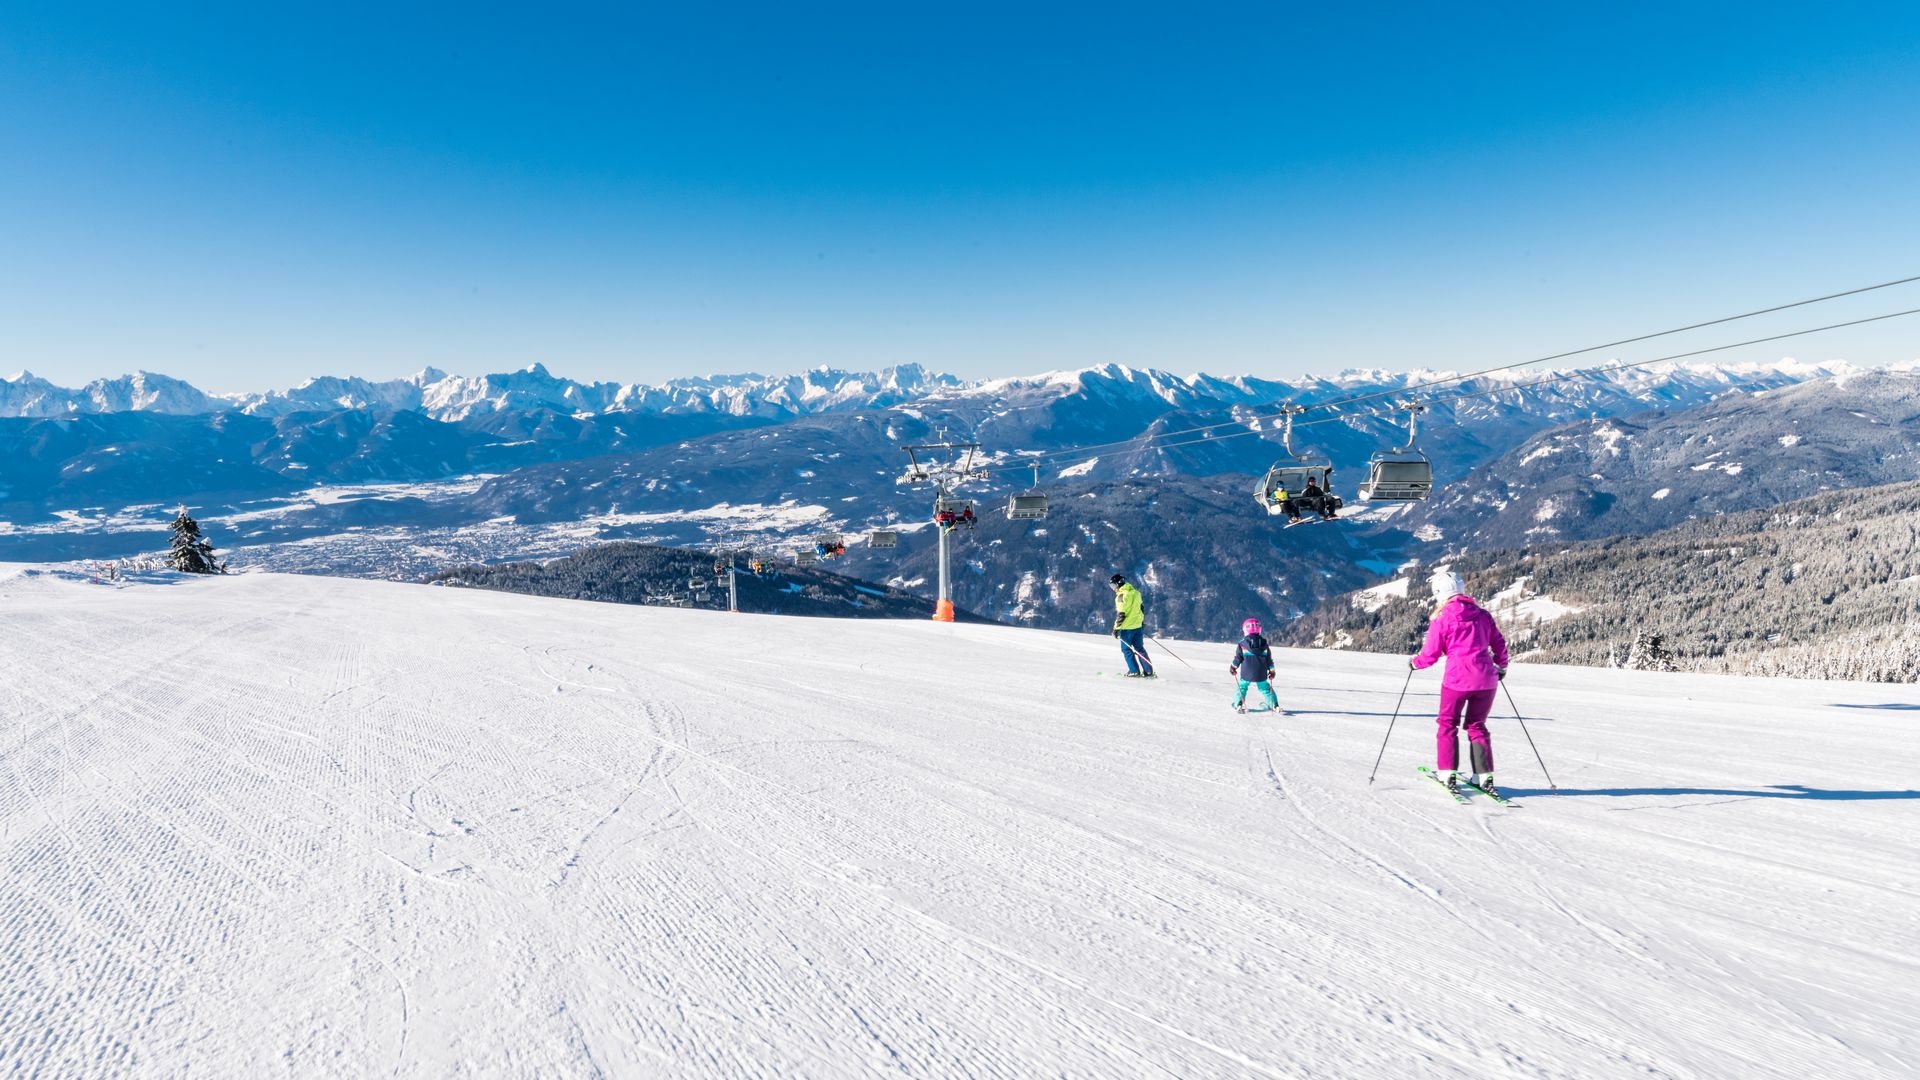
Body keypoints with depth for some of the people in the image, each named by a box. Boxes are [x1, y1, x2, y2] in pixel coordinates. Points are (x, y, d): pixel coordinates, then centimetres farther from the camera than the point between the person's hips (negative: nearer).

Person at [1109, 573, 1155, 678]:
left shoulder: (1122, 595, -15)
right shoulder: (1135, 592, 9)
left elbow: (1121, 614, -18)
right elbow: (1142, 608, 17)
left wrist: (1116, 628, -14)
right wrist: (1142, 622, 25)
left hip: (1127, 627, -7)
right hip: (1138, 626, 7)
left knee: (1126, 649, 5)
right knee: (1140, 649, 13)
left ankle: (1134, 671, 2)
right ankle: (1148, 671, 11)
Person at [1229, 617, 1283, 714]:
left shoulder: (1242, 644, -8)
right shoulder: (1264, 643, 2)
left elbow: (1238, 658, -3)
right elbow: (1269, 659, 7)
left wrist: (1233, 667, 14)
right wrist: (1272, 670, 19)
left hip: (1246, 674, -2)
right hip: (1261, 674, 2)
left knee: (1242, 687, 15)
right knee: (1266, 688, 18)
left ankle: (1238, 705, 3)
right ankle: (1275, 706, 13)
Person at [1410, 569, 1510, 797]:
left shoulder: (1442, 620, -5)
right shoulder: (1482, 614, 7)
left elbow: (1431, 655, -3)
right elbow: (1499, 643, 14)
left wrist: (1414, 663, 17)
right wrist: (1502, 666, 31)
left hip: (1457, 679, -4)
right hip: (1486, 679, 4)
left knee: (1448, 724, 12)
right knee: (1477, 726, 17)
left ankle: (1448, 774, 7)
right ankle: (1485, 776, 13)